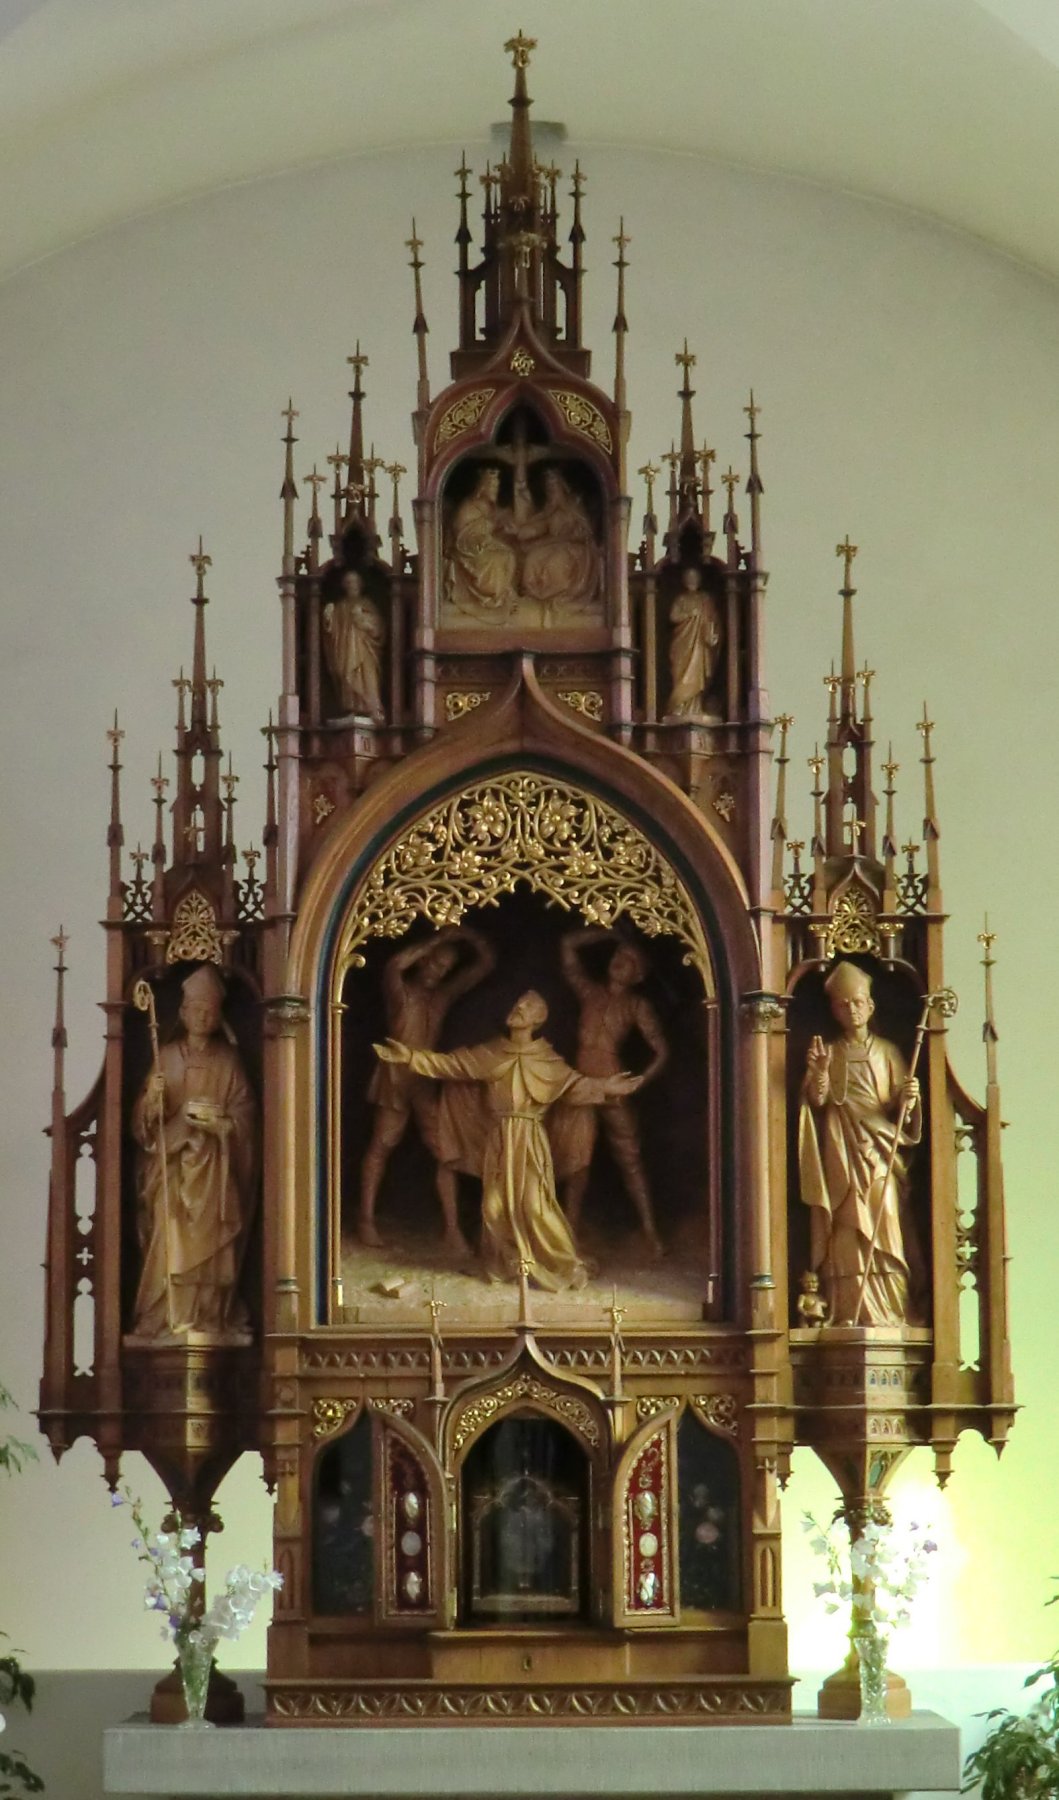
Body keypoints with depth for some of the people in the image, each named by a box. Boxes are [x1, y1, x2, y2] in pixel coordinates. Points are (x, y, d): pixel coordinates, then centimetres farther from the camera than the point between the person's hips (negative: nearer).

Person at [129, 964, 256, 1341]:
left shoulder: (229, 1061, 8)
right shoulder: (166, 1057, 9)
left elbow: (244, 1117, 3)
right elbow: (143, 1120, 4)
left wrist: (217, 1122, -16)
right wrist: (153, 1099, -17)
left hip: (213, 1170, 0)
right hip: (171, 1162, 0)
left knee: (210, 1242, -10)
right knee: (170, 1240, -13)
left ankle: (210, 1320, -9)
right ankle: (167, 1321, -13)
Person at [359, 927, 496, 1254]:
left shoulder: (445, 993, 9)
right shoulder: (401, 989, -4)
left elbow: (486, 962, 10)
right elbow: (395, 965, -29)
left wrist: (466, 936, -5)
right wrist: (437, 941, -21)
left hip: (430, 1078, 4)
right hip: (396, 1077, -4)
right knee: (380, 1148, 4)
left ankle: (452, 1228, -4)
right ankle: (367, 1221, 10)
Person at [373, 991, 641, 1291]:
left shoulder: (547, 1060, -3)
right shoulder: (491, 1053, 6)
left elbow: (575, 1084, -10)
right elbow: (451, 1064, 8)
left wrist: (605, 1089, -27)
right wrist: (411, 1056, 3)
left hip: (529, 1142, -4)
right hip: (498, 1140, 4)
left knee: (534, 1206, -10)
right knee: (497, 1206, 4)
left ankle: (564, 1267, 3)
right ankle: (505, 1265, 21)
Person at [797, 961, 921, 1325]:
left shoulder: (887, 1053, 14)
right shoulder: (826, 1052, 13)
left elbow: (899, 1108, 9)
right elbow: (817, 1100, -1)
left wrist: (908, 1099, -13)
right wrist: (820, 1072, -19)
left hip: (879, 1154, 1)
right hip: (841, 1156, -1)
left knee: (881, 1233, -8)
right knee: (846, 1235, -9)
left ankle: (886, 1312, -9)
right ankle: (850, 1312, -13)